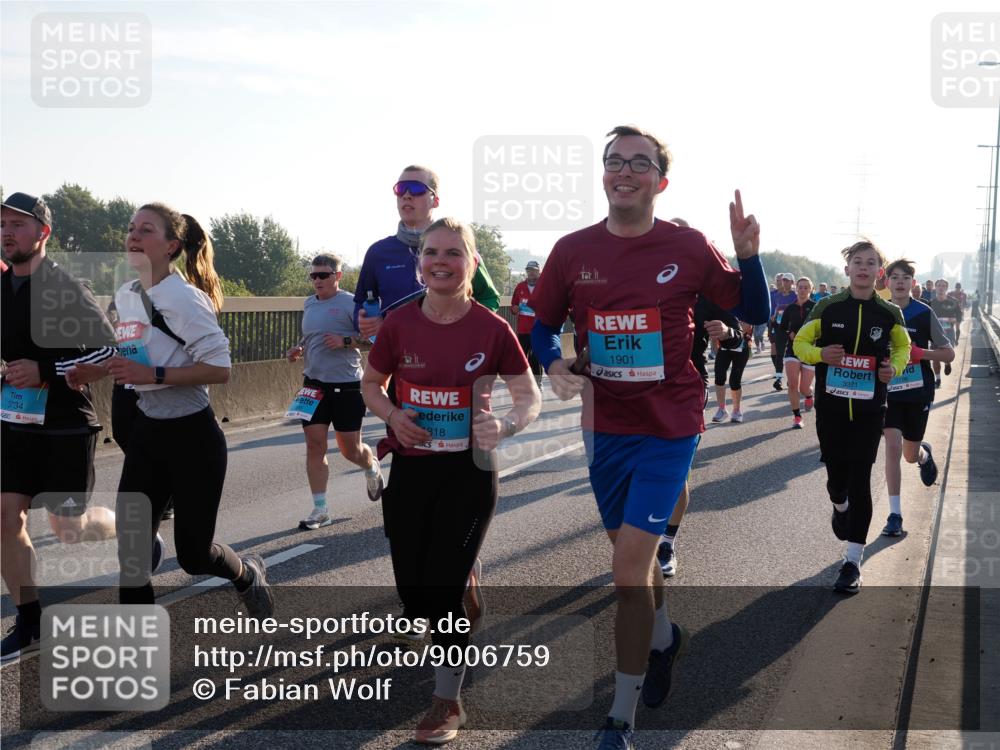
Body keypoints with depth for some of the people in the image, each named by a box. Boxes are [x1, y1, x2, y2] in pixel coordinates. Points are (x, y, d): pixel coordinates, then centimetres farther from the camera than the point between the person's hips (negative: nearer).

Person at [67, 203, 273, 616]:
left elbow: (221, 367, -23)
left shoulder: (183, 300, -18)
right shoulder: (124, 295, 7)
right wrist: (98, 371, 6)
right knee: (129, 546, 1)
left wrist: (154, 375, -28)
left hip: (192, 437, -7)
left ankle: (248, 574, 39)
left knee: (192, 554, 4)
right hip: (147, 432, 7)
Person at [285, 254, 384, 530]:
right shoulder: (309, 304, 11)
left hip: (346, 385, -5)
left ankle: (372, 469, 42)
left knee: (351, 449, 6)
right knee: (314, 446, 0)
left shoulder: (350, 302, -9)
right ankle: (320, 511, 5)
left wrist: (346, 341, -24)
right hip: (314, 384, 5)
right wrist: (298, 351, 5)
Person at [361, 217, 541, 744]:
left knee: (442, 590, -5)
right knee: (414, 596, 8)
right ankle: (463, 612, 44)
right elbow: (371, 385, 10)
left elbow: (529, 396, -3)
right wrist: (392, 415, -10)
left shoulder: (492, 330, -11)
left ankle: (447, 702, 17)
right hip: (408, 470, 3)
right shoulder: (398, 324, -4)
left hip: (468, 472, -3)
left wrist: (506, 425, -24)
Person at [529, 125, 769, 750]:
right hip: (605, 424, 4)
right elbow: (543, 326, 8)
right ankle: (663, 636, 51)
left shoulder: (688, 248, -7)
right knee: (633, 551, 20)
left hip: (670, 426, -4)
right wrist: (555, 365, -13)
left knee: (629, 563, -10)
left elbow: (754, 314, 0)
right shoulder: (572, 251, -1)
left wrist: (748, 254, -17)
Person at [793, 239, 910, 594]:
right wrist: (820, 354, -19)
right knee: (836, 477, 8)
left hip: (869, 410, 0)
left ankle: (853, 561, 3)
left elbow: (902, 347, 15)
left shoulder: (889, 313, -1)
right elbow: (800, 342, 3)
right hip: (830, 407, 0)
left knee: (859, 481, -3)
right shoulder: (828, 307, -4)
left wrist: (895, 368, -6)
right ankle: (840, 509, 47)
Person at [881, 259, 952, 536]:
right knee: (892, 447, -13)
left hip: (918, 391, 0)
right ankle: (895, 515, -7)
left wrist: (921, 353, -19)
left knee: (910, 455, 11)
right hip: (888, 391, 0)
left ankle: (925, 454, 50)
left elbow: (949, 354, -2)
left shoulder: (924, 313, -5)